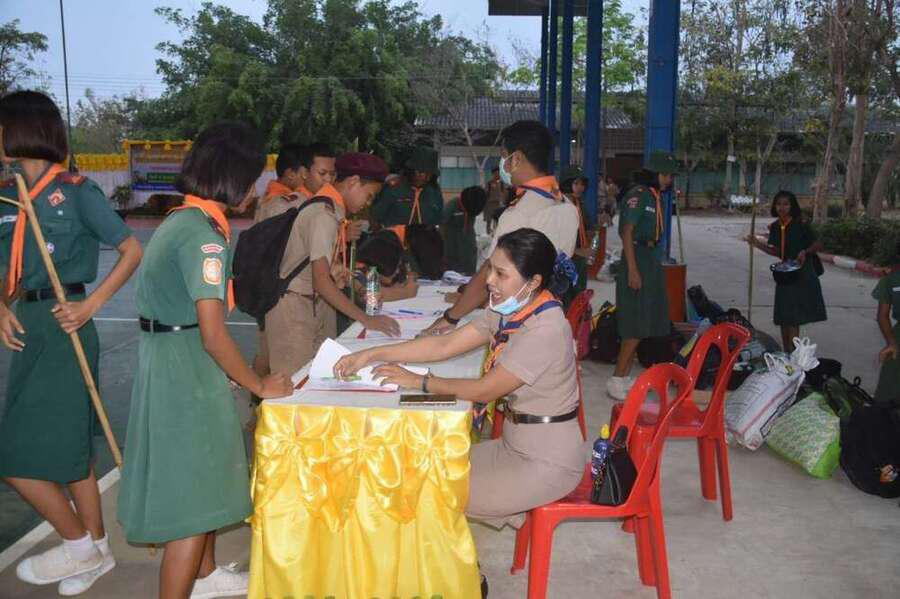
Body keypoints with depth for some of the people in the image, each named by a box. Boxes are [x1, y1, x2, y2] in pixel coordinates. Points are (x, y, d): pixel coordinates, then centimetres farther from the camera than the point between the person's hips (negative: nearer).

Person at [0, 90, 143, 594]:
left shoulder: (75, 190, -9)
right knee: (70, 447, 13)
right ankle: (97, 551, 26)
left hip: (62, 326, -7)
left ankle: (80, 544, 15)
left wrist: (91, 305, -14)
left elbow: (133, 251, -7)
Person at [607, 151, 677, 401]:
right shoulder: (637, 195, -12)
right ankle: (616, 381, -4)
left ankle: (625, 377, 17)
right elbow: (627, 233, -17)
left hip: (651, 259, 9)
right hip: (636, 259, -9)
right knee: (636, 326, -9)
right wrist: (633, 270, -22)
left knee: (643, 326, 10)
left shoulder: (656, 197, 15)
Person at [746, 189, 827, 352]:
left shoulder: (801, 225, -10)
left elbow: (818, 245, -5)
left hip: (802, 274, -6)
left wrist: (805, 251, -24)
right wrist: (757, 244, 3)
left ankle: (792, 352, -3)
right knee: (783, 318, 10)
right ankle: (787, 353, 20)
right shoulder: (775, 227, 7)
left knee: (793, 318, -8)